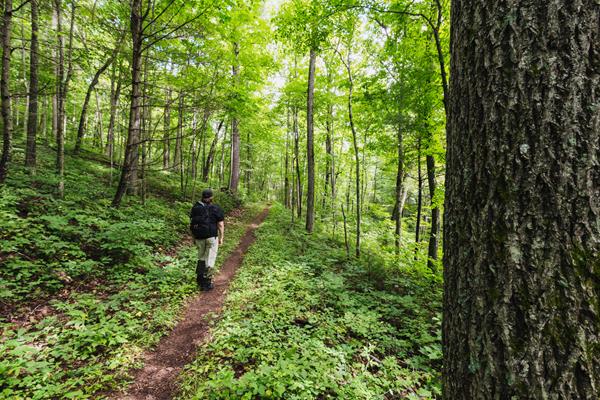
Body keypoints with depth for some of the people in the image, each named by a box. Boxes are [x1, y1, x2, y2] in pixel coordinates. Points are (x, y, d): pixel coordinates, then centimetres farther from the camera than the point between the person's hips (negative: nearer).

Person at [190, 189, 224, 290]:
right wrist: (221, 238, 1)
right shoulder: (216, 209, -7)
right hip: (212, 237, -3)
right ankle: (206, 282, 8)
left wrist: (194, 236, 11)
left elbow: (191, 223, 3)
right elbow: (221, 225, -8)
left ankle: (199, 278, 22)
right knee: (210, 259, 4)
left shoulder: (195, 208, 3)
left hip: (199, 237, 4)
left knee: (201, 257, 21)